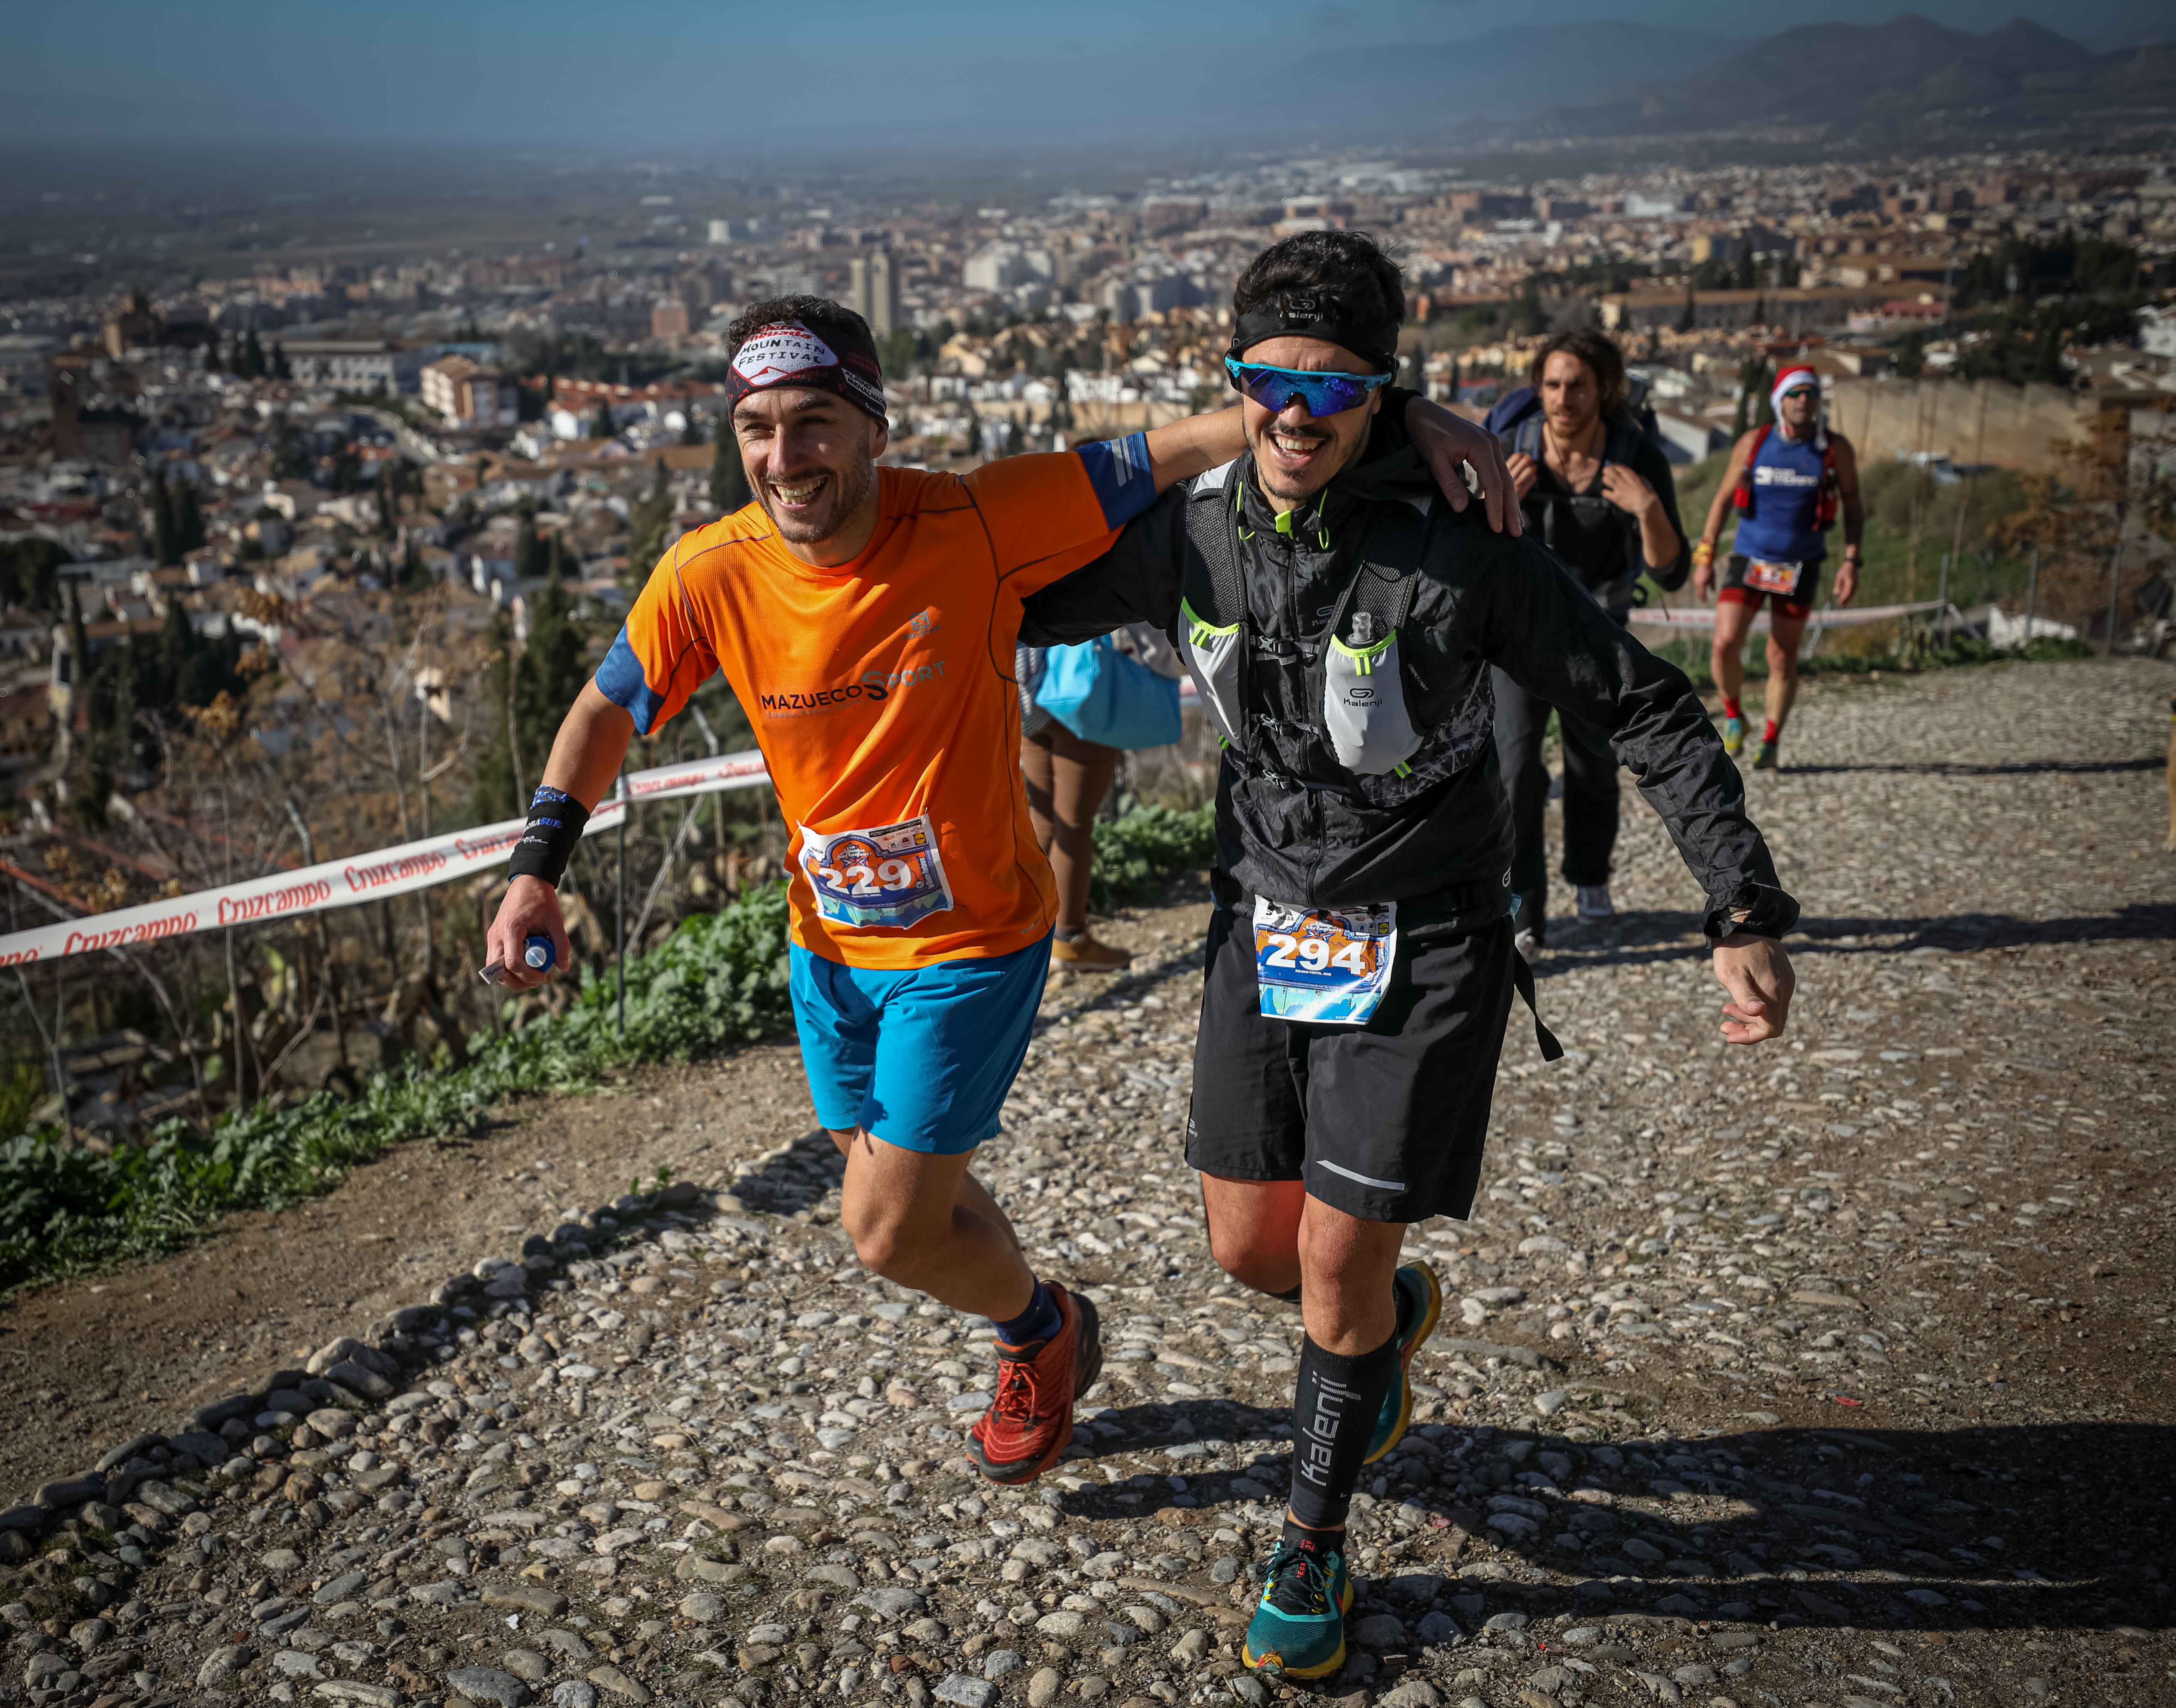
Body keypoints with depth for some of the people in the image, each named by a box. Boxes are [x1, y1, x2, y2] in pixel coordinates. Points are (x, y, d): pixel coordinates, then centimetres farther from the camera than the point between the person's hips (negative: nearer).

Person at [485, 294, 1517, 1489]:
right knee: (899, 1191, 22)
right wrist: (536, 870, -5)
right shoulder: (707, 578, -13)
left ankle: (1043, 1332, 32)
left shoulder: (974, 525, -24)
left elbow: (1172, 452, -21)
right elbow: (607, 708, 3)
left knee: (887, 1233, -2)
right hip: (829, 941, 5)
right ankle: (1039, 1335, 52)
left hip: (970, 943, -5)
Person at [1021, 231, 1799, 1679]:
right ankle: (1396, 1317, 48)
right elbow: (1035, 602, 13)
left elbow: (1645, 709, -12)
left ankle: (1315, 1546, 27)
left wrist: (1746, 913, -16)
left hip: (1423, 952, -4)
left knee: (1338, 1276, 0)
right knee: (1248, 1248, 12)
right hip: (1267, 930, 4)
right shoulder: (1192, 531, -7)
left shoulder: (1458, 547, -19)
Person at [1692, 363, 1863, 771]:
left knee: (1783, 659, 4)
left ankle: (1771, 742, 20)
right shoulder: (1753, 444, -3)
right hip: (1749, 559, 0)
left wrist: (1851, 561, -6)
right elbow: (1723, 499, 5)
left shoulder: (1837, 450, -3)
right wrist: (1704, 557, 0)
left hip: (1799, 567, 0)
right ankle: (1733, 715, 11)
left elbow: (1853, 509, 5)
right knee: (1726, 644, -16)